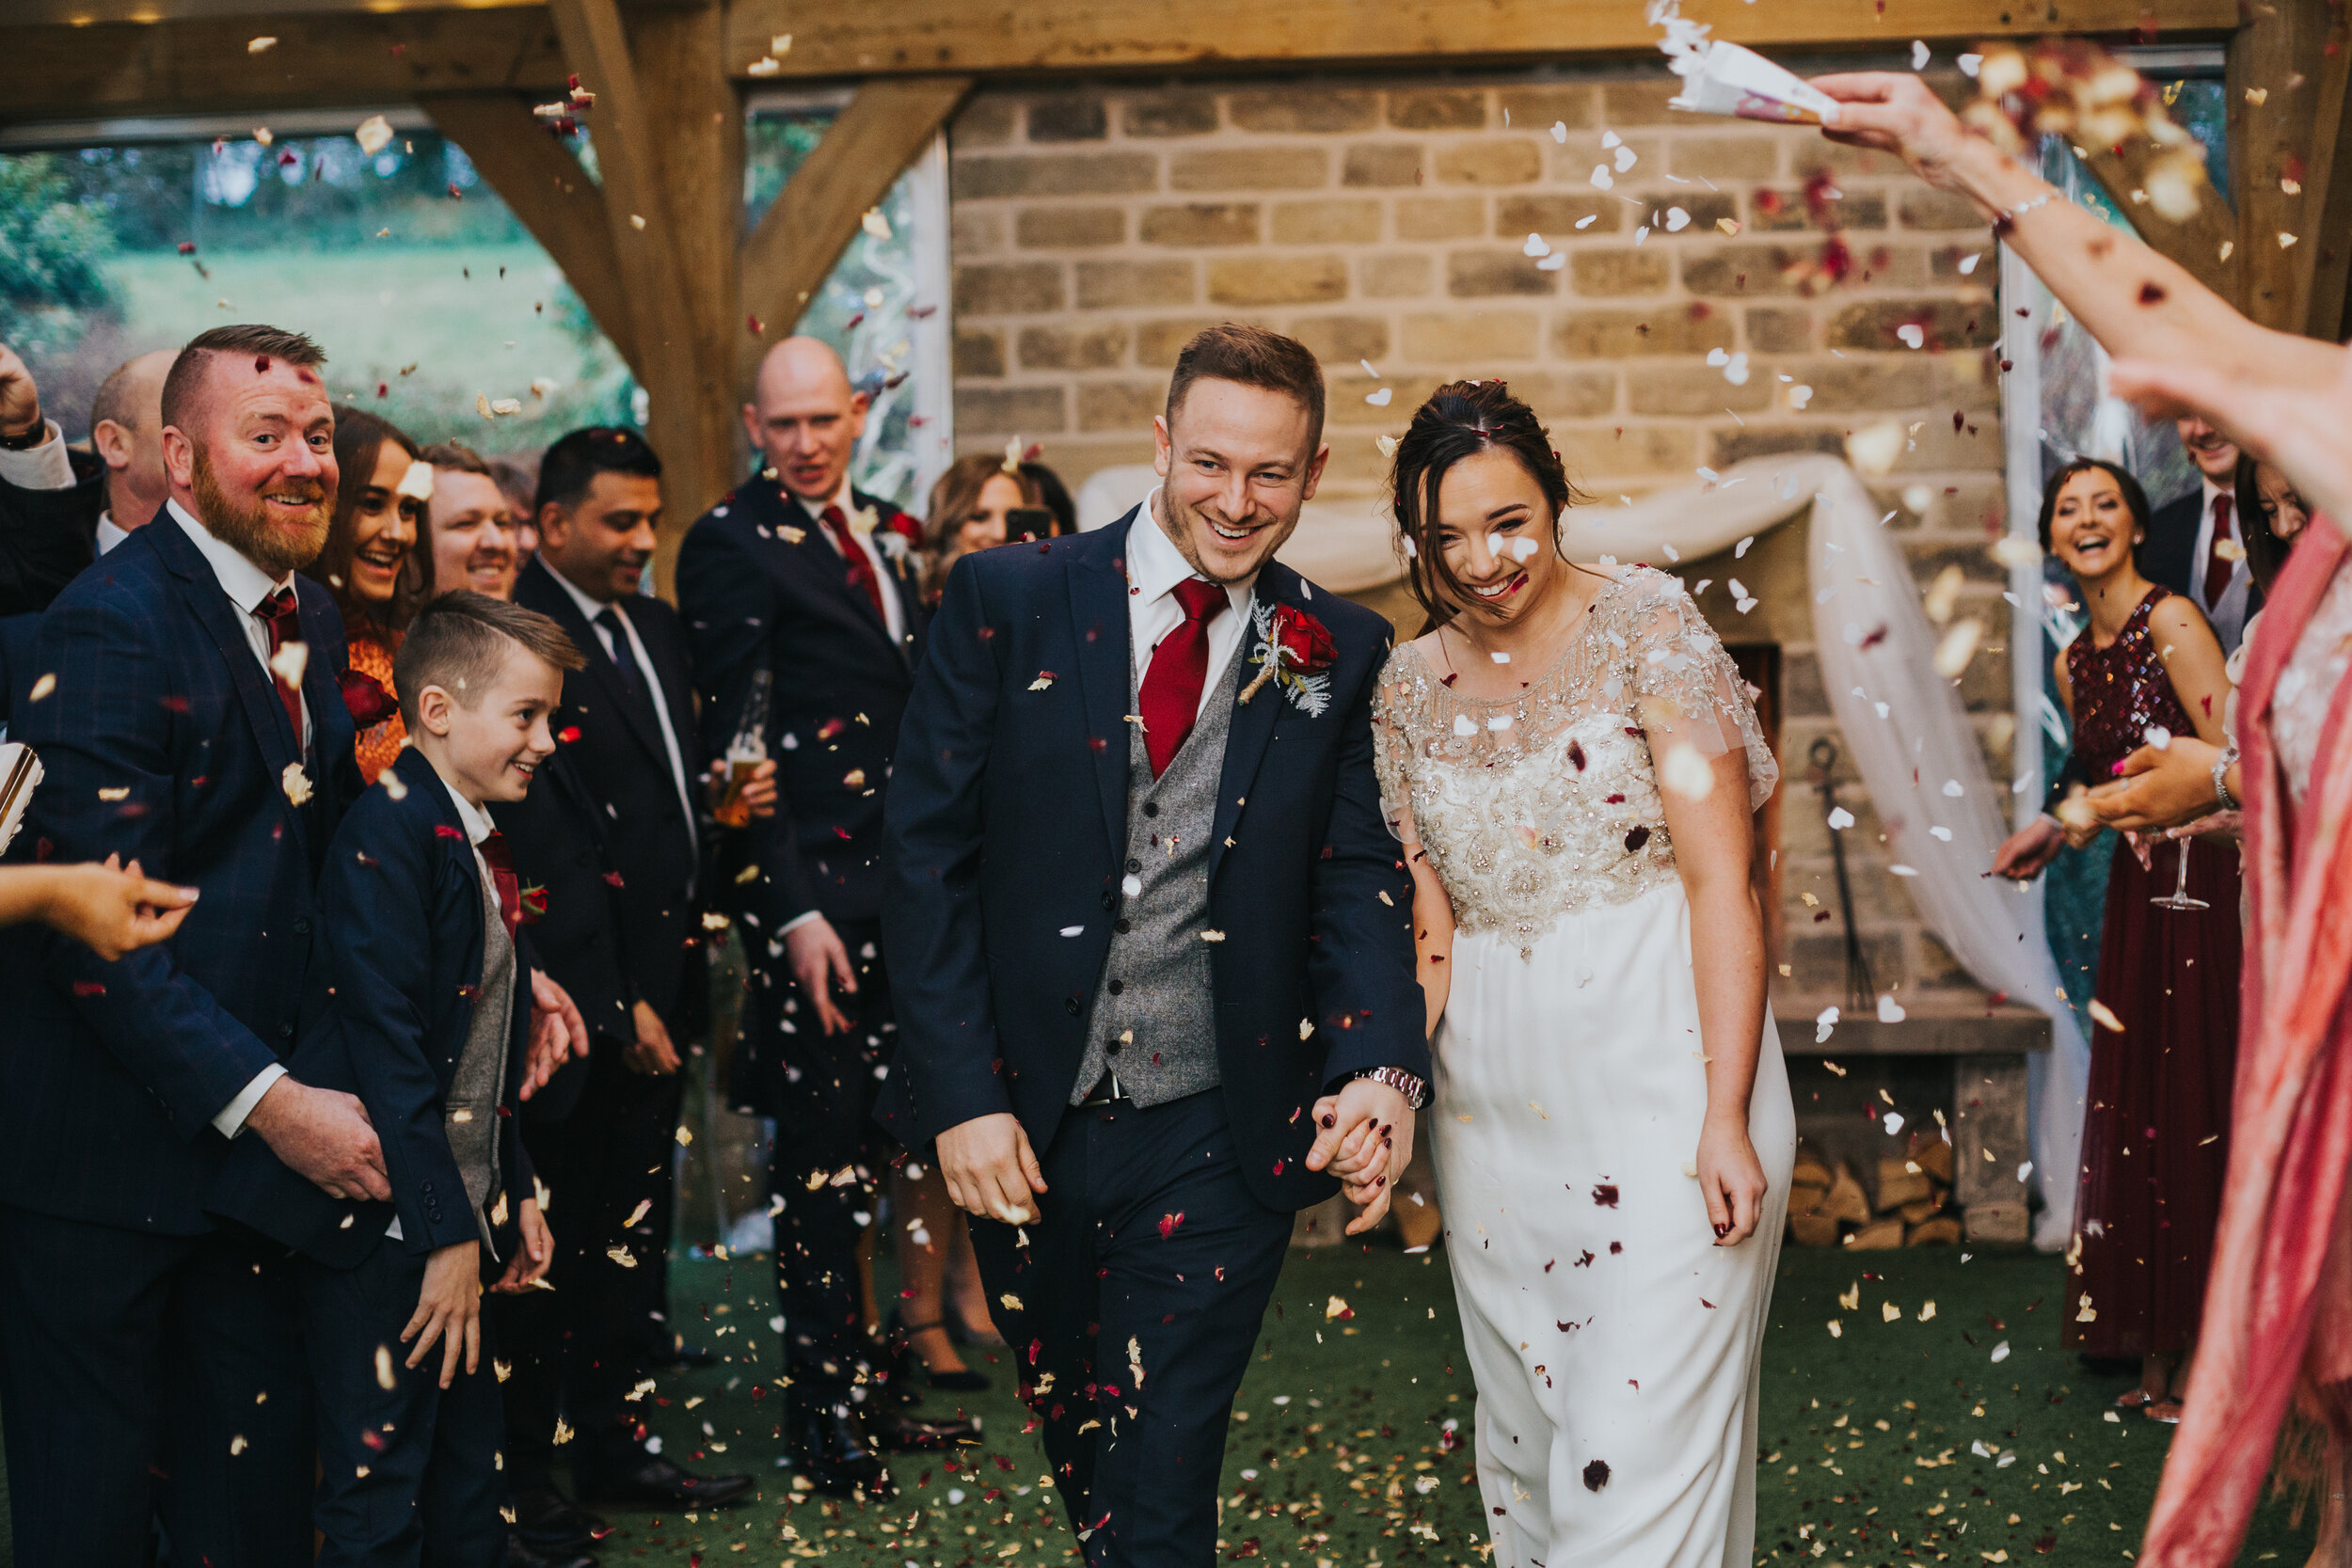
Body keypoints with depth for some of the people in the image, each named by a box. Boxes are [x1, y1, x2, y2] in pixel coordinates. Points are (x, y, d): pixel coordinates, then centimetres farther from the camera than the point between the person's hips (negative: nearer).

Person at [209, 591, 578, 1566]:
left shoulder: (484, 850, 15)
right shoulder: (387, 837, -15)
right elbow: (387, 1050, -21)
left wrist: (515, 1195, 18)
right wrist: (446, 1235, -22)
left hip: (459, 1223, 9)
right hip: (382, 1231, -9)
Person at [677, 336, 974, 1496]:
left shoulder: (887, 531, 14)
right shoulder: (732, 543, -7)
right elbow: (735, 746, -12)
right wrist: (790, 910, -17)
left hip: (907, 886, 7)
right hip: (818, 895, -7)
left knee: (894, 1138, 12)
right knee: (822, 1159, 0)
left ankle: (871, 1389, 24)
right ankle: (823, 1414, 12)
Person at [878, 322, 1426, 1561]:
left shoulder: (1342, 655, 2)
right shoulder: (1006, 601, -3)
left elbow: (1359, 884, 0)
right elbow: (926, 855, -3)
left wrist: (1382, 1067, -20)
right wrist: (961, 1095, -10)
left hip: (1217, 1136, -1)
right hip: (1024, 1128, 1)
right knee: (1078, 1455, 18)